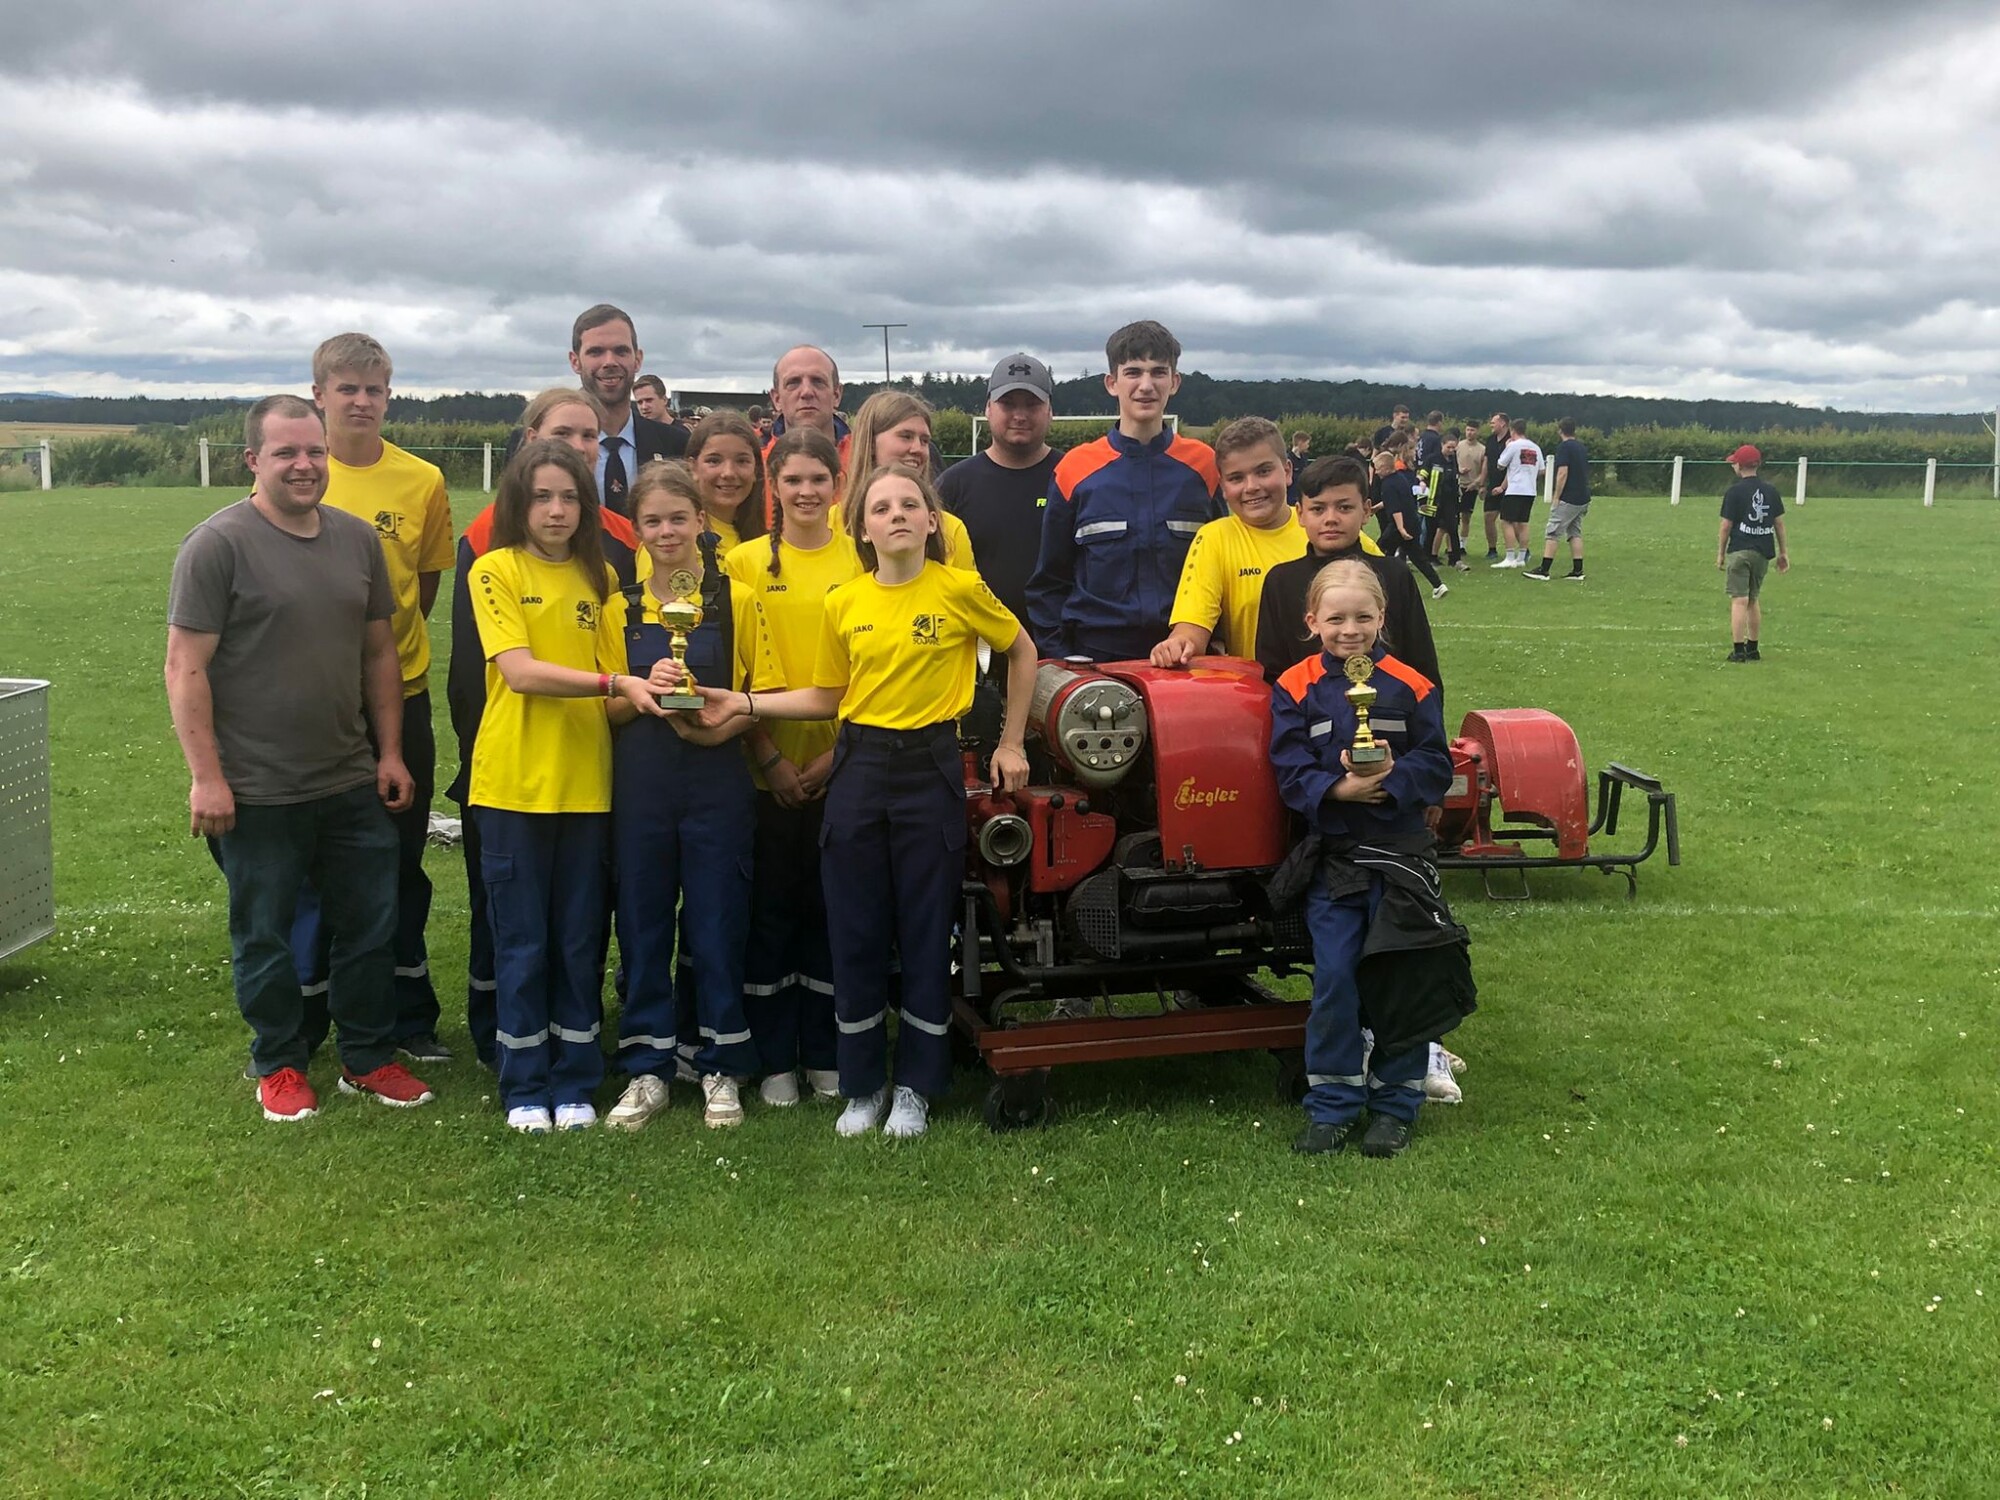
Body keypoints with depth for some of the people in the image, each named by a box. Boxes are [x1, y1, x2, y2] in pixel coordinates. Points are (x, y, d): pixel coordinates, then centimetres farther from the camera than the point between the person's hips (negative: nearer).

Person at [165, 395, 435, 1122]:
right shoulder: (219, 544, -10)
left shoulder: (357, 538, 7)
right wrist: (206, 777, -15)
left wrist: (390, 752, 9)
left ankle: (369, 1058, 27)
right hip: (257, 792, -5)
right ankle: (278, 1066, 26)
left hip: (352, 784, 5)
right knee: (265, 937, 10)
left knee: (370, 925, 12)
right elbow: (186, 668, -12)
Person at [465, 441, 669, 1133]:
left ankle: (574, 1083, 21)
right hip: (514, 781, -4)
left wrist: (646, 692, -15)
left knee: (581, 941, 9)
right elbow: (520, 671, -14)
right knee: (521, 942, 5)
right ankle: (524, 1088, 17)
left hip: (586, 781, 4)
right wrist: (615, 682, -22)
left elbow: (615, 674, 7)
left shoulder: (599, 577, 10)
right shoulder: (496, 570, -3)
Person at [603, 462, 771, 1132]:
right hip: (640, 782, 2)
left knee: (717, 924, 2)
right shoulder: (620, 608, 7)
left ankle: (720, 1068, 16)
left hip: (716, 780, -2)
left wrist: (722, 724, -17)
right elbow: (607, 709, 8)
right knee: (642, 922, 6)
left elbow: (761, 693, 2)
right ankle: (647, 1070, 18)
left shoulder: (735, 601, 1)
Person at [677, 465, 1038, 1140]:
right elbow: (828, 698, 10)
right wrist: (743, 703, 1)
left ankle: (915, 1087, 19)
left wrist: (1011, 743, 6)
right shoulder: (843, 604, 3)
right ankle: (862, 1086, 21)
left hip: (931, 770, -2)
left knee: (925, 931, 4)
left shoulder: (961, 589, -6)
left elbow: (1023, 653, 8)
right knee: (854, 932, 6)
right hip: (859, 769, 3)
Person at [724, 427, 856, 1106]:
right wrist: (768, 756, -9)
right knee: (771, 911, 5)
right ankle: (774, 1061, 17)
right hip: (769, 770, 0)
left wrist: (838, 752, -8)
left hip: (841, 768, 1)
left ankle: (825, 1054, 22)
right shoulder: (746, 561, 2)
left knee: (833, 910, 8)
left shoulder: (861, 559, 3)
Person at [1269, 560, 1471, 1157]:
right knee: (1334, 978, 1)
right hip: (1331, 855, 0)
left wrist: (1390, 782, -21)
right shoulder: (1296, 689, -2)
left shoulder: (1409, 687, 0)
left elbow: (1436, 766, -4)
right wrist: (1339, 789, -23)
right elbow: (1290, 771, -7)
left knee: (1405, 979, 4)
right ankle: (1331, 1106, 13)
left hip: (1400, 851, 1)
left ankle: (1395, 1104, 18)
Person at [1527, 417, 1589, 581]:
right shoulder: (1581, 447, 15)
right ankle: (1577, 571, 7)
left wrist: (1556, 498, -14)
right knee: (1575, 533, 11)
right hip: (1582, 499, 8)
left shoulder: (1563, 447, -10)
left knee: (1552, 533, -6)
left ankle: (1543, 570, -8)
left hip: (1568, 499, -8)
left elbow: (1563, 473, -18)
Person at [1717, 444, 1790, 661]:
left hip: (1739, 552, -6)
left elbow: (1726, 526, -7)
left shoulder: (1734, 492, -8)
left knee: (1739, 600, -6)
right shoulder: (1771, 490, 7)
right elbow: (1779, 522, 11)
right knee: (1754, 600, 16)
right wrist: (1783, 552, 18)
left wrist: (1720, 553, 3)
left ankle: (1739, 650, -9)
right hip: (1763, 552, 6)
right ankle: (1752, 649, 22)